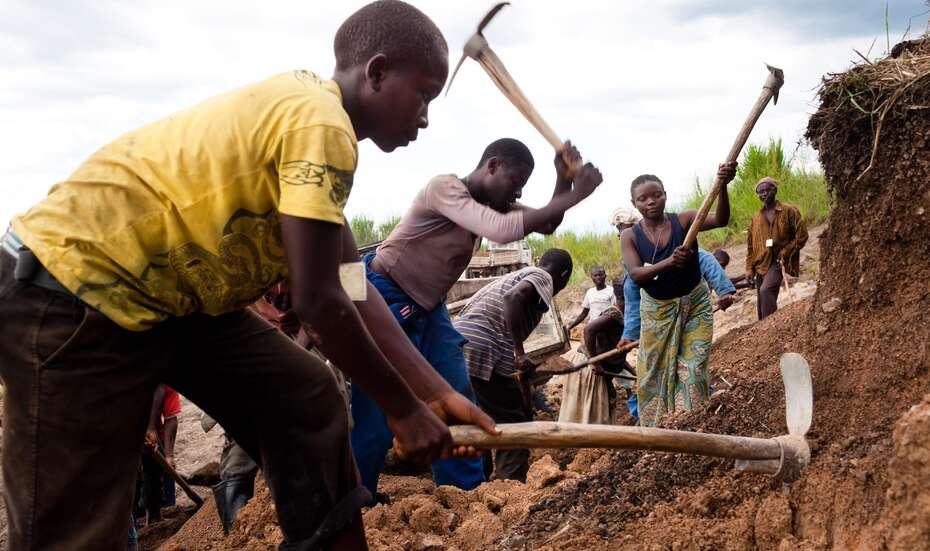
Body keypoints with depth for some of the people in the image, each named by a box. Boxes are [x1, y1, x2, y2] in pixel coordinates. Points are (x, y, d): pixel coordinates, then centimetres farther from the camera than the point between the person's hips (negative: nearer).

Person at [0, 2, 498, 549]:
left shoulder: (303, 105, 11)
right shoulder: (322, 124, -19)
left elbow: (353, 290, 10)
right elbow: (320, 303, -19)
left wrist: (436, 392, 6)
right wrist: (403, 408, -6)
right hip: (75, 287, -10)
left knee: (308, 404, 8)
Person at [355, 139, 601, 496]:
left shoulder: (490, 200, 5)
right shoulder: (445, 188, -22)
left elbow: (546, 225, 3)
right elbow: (502, 230, -36)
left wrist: (563, 181, -15)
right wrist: (573, 197, -33)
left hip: (427, 306, 9)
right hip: (386, 301, -9)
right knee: (380, 412, -9)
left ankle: (466, 494, 17)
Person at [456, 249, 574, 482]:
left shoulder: (515, 276, 29)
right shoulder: (542, 277, 3)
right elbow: (514, 297, -20)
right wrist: (520, 353, -20)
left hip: (457, 345, 9)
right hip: (483, 352, -9)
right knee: (516, 424, 3)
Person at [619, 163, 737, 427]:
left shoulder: (683, 220, -12)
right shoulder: (630, 236, -10)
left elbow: (720, 219, -29)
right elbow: (635, 274, -24)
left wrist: (723, 186, -48)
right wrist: (669, 262, -42)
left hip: (694, 306, -1)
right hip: (657, 310, 1)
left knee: (693, 369, -6)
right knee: (655, 372, 8)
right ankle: (656, 430, 21)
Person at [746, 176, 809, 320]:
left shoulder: (789, 210, -1)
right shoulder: (756, 218, 11)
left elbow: (801, 235, -3)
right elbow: (750, 246, 13)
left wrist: (785, 253, -11)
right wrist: (749, 270, 6)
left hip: (778, 262, -5)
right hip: (761, 264, 5)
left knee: (766, 290, -28)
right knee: (761, 306, 6)